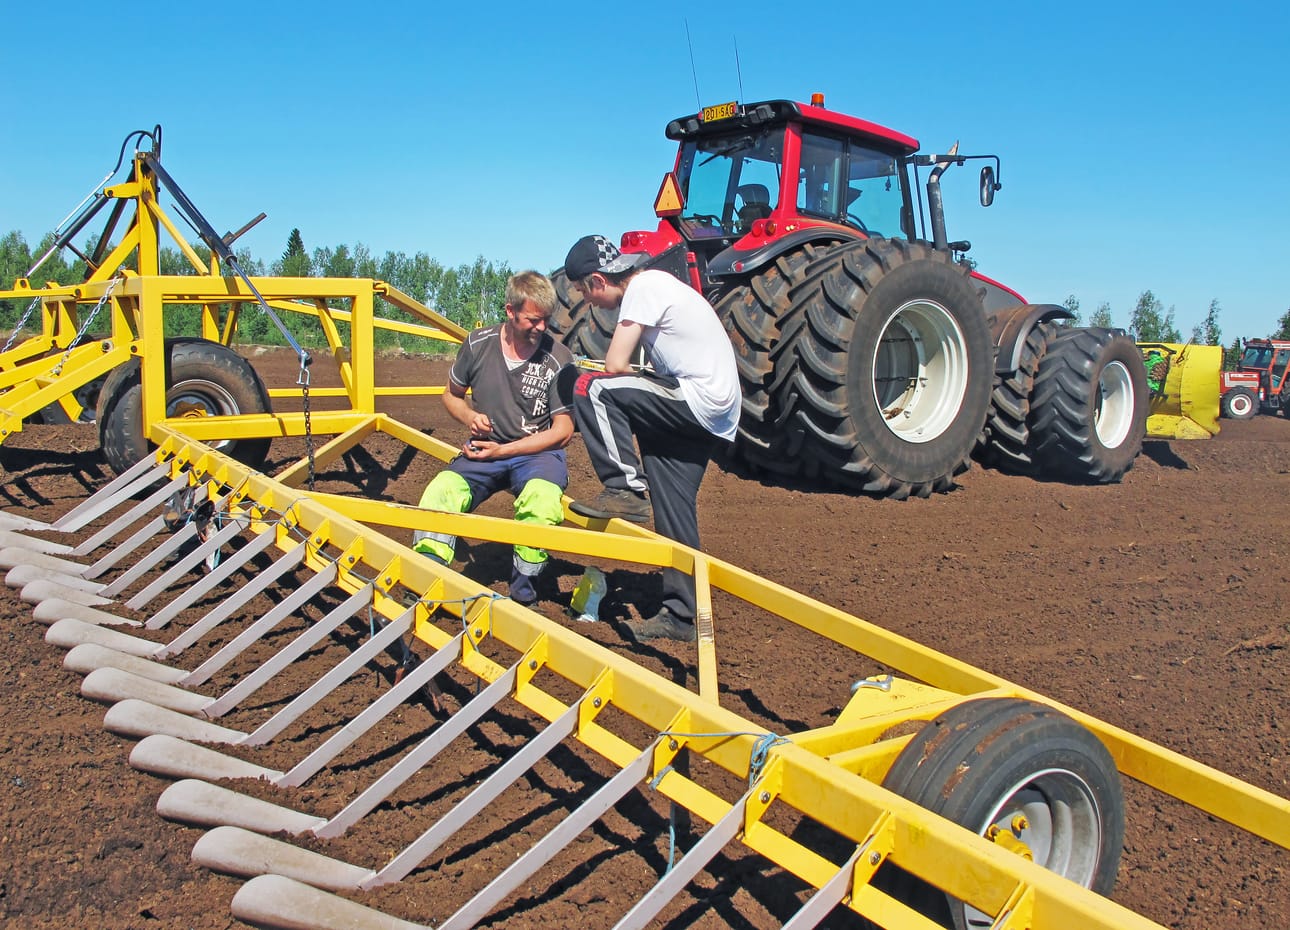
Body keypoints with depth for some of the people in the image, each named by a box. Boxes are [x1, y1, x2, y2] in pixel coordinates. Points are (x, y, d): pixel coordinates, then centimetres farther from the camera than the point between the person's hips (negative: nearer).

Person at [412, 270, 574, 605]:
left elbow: (563, 431, -7)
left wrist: (503, 449, -13)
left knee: (543, 498, -35)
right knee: (440, 491, -27)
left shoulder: (558, 359, -8)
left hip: (538, 452, -2)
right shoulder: (478, 344, 0)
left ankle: (523, 592, -17)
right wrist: (470, 417, -7)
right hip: (485, 450, 3)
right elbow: (452, 395, 17)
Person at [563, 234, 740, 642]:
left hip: (700, 402, -10)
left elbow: (614, 365, -15)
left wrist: (639, 378, 3)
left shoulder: (643, 288, -11)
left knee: (591, 389, -15)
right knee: (672, 514, 10)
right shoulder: (651, 282, 18)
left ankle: (626, 489, -11)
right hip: (714, 413, 10)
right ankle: (681, 615, 16)